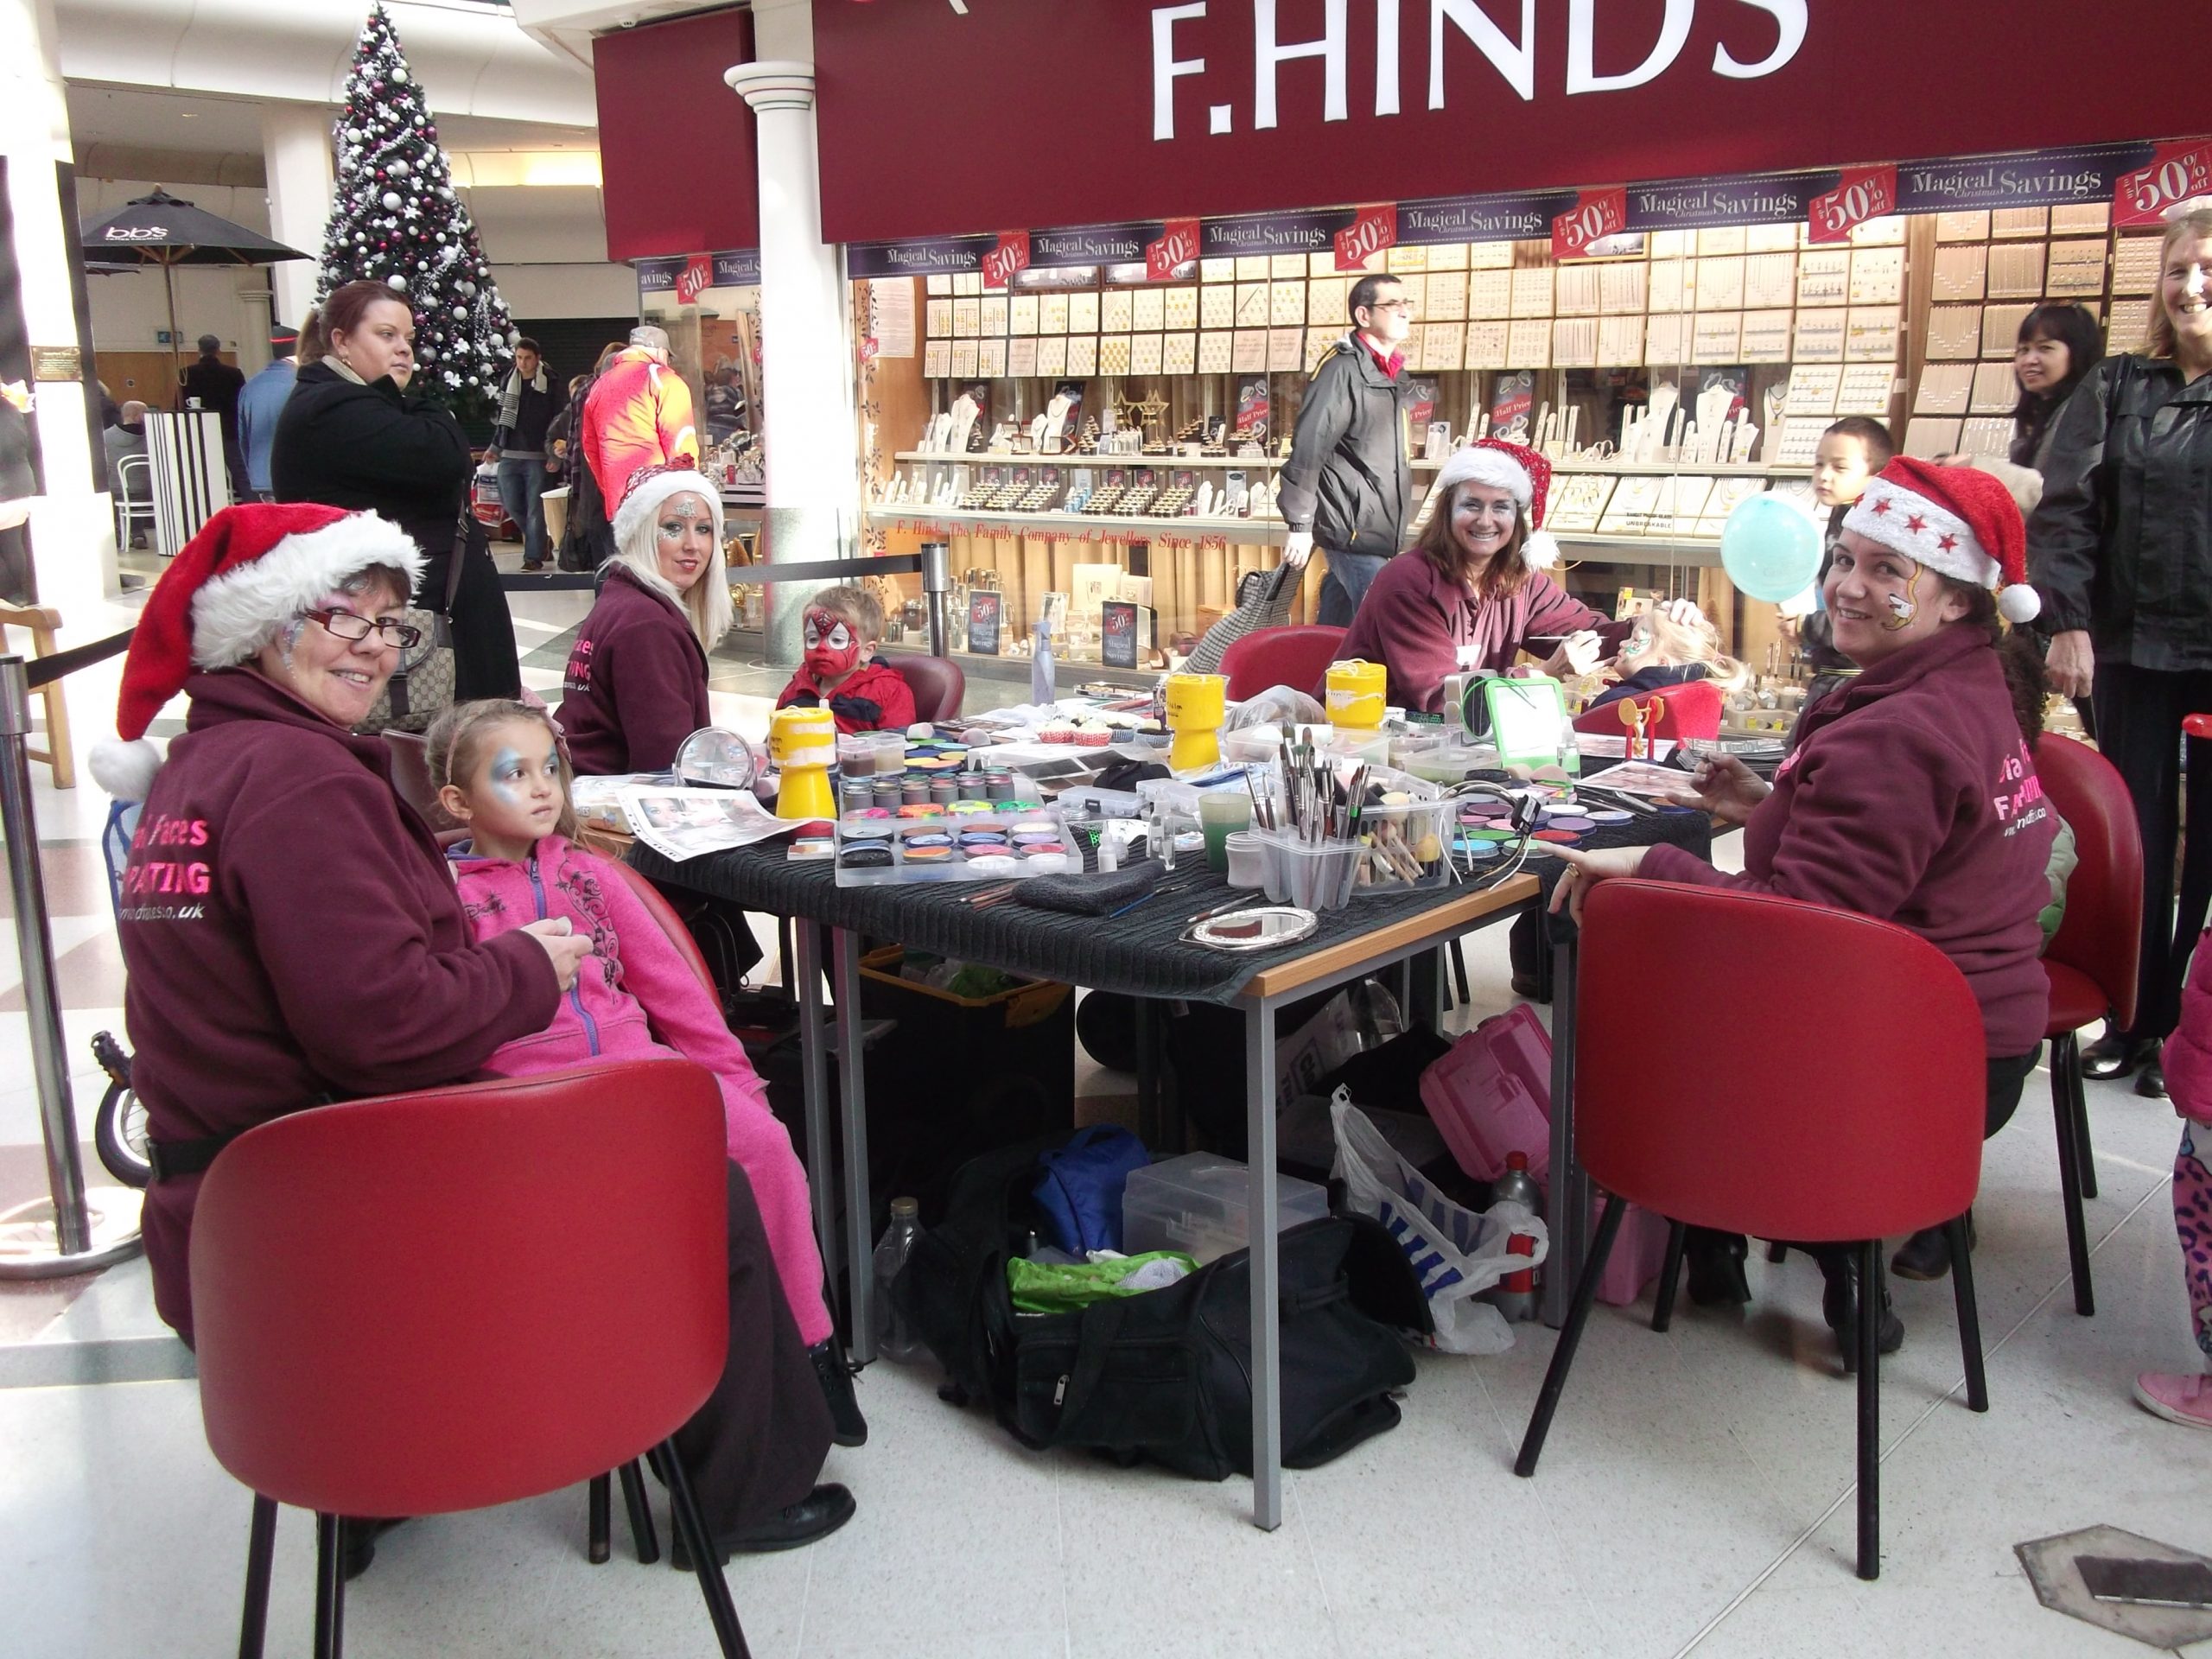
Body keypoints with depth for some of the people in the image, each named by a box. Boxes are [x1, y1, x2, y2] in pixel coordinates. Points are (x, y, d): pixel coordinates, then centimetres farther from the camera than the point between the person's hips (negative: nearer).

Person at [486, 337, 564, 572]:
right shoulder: (509, 382, 10)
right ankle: (537, 540, 25)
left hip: (537, 456, -4)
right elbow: (502, 418, 19)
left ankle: (534, 556, 2)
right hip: (509, 456, 4)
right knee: (512, 506, 4)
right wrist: (495, 447, 15)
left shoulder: (549, 385, -2)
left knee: (535, 508, -3)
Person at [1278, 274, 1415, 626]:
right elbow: (1308, 447, -19)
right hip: (1353, 530, -9)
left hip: (1380, 531, 9)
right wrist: (1300, 525, -20)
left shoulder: (1391, 371, 14)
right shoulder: (1344, 370, -14)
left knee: (1337, 633, 14)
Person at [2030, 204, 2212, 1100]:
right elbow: (2065, 512, 0)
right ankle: (2134, 1020, 17)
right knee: (2134, 835, 6)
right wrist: (2067, 622, -10)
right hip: (2132, 650, 1)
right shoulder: (2116, 388, 6)